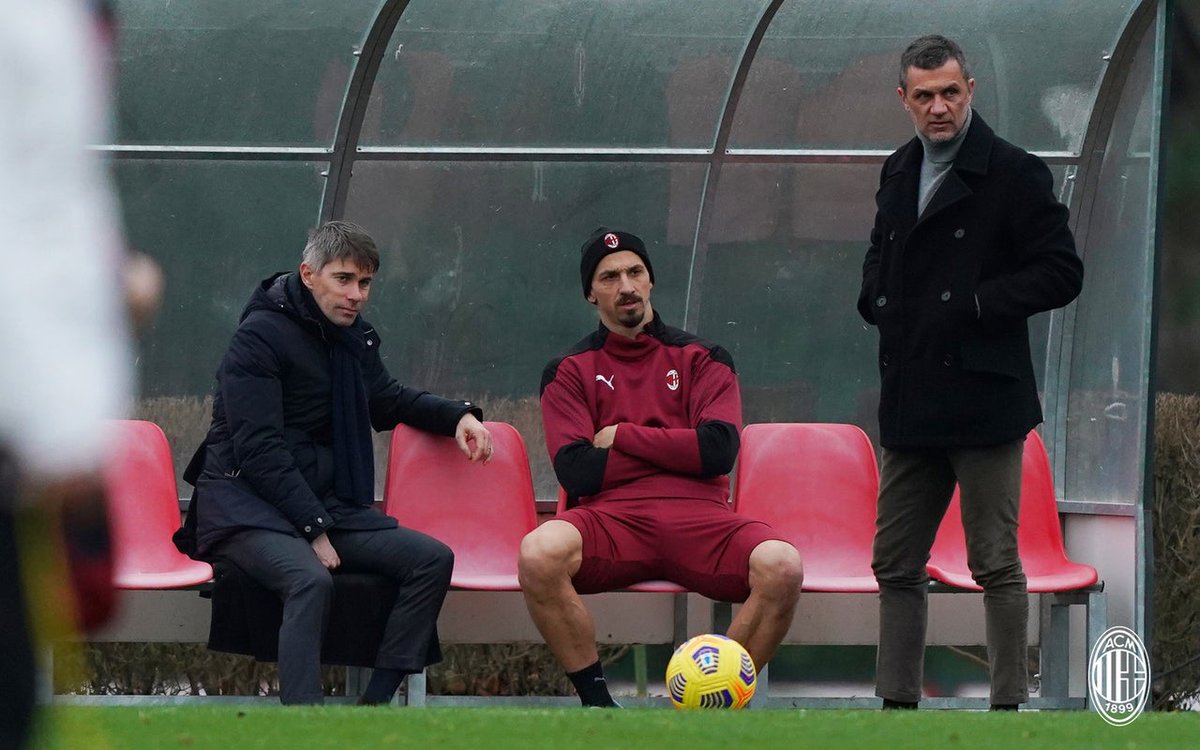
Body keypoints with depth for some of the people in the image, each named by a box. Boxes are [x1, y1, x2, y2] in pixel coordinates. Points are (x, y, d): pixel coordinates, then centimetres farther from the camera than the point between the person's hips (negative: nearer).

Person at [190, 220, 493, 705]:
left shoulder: (352, 338, 14)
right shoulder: (260, 337, -11)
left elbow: (387, 400, 34)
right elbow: (259, 451, -16)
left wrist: (457, 416, 15)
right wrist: (314, 531, -20)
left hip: (326, 502, 8)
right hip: (247, 509, -8)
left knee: (433, 560, -9)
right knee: (312, 581, -36)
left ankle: (375, 704, -16)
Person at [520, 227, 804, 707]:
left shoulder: (702, 360, 17)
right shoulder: (570, 373, 16)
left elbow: (719, 451, 0)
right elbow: (574, 471, 0)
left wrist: (622, 438, 2)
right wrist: (675, 449, 3)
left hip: (700, 518, 1)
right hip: (612, 517, -1)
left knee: (781, 566, -31)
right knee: (539, 554, -35)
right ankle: (596, 702, -21)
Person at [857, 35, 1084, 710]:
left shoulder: (1014, 174, -7)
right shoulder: (899, 173, 15)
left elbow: (1061, 273, -9)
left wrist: (978, 305, -15)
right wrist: (878, 301, 11)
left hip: (983, 400, -7)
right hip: (911, 404, 7)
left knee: (997, 565, -4)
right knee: (896, 564, 10)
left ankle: (1008, 707, 0)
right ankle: (898, 703, 17)